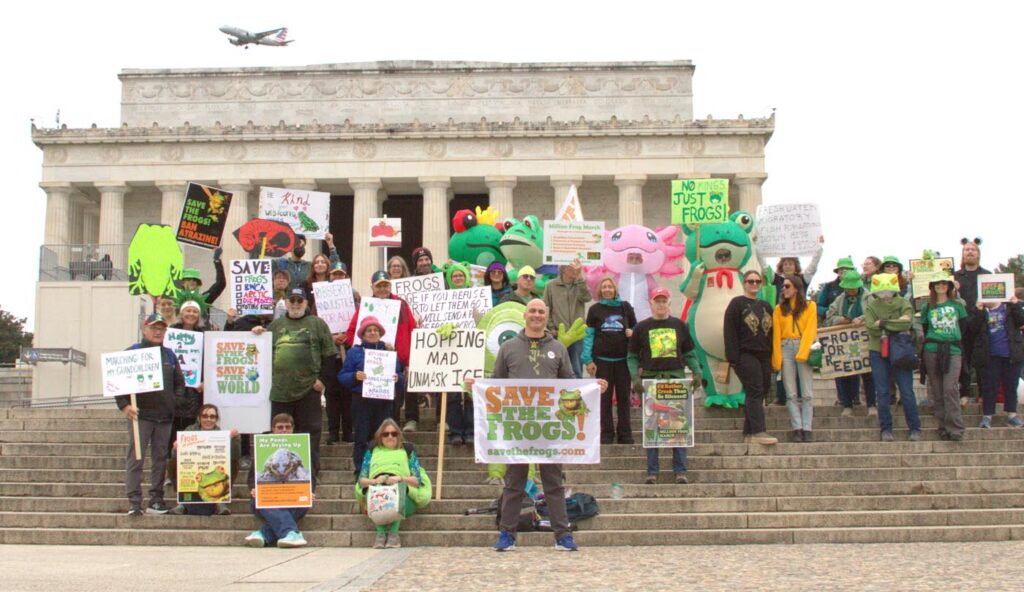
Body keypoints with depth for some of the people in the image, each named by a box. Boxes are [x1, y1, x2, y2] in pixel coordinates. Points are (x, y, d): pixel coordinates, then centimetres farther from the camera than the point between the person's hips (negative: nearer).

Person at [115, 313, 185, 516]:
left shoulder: (169, 355, 15)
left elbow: (179, 382, 20)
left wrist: (176, 401, 6)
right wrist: (124, 405, -13)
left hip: (165, 416, 5)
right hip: (140, 415, -5)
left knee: (160, 459, 7)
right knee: (135, 459, -5)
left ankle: (156, 500, 14)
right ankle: (134, 502, -4)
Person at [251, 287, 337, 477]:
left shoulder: (317, 324, 6)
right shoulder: (276, 325, 17)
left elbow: (329, 354, 2)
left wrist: (323, 379, -6)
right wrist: (257, 334, 6)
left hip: (308, 388, -3)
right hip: (280, 389, 4)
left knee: (310, 432, -1)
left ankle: (310, 473, 5)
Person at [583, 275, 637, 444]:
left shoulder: (625, 307, 7)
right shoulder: (595, 309, 4)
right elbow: (589, 335, 2)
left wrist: (632, 333, -10)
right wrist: (588, 360, -6)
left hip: (623, 359, 1)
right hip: (602, 359, -1)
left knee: (623, 397, 4)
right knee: (605, 398, 3)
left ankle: (625, 435, 9)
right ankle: (606, 434, 9)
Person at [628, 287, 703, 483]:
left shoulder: (679, 325, 11)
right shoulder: (641, 328, 8)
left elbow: (690, 354, 14)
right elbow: (632, 357, 9)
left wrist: (697, 373, 0)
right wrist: (635, 377, -6)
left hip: (677, 378, 1)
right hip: (650, 379, -1)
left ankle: (680, 471, 4)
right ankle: (652, 472, 6)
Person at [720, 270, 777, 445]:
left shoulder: (766, 306, 19)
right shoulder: (737, 303, -1)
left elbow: (771, 332, 20)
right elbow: (730, 332, -7)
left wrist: (773, 356, 12)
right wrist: (733, 358, -14)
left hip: (764, 356, 6)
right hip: (746, 356, -6)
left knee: (760, 392, 5)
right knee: (755, 393, -13)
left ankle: (749, 430, 11)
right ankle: (758, 431, -16)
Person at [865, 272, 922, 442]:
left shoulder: (903, 304, 1)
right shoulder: (871, 306, 2)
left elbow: (907, 323, -17)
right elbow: (871, 328, -14)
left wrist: (883, 323, -16)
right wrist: (897, 323, -13)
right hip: (878, 352, 1)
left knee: (907, 391, -2)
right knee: (882, 393, 3)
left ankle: (915, 428, 6)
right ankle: (886, 429, 13)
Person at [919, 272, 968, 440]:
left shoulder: (957, 305, 9)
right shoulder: (927, 308, 10)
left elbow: (963, 326, 12)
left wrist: (955, 341, 5)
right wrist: (932, 343, 3)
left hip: (953, 351, -2)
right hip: (932, 352, 2)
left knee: (951, 388, -15)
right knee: (936, 391, 1)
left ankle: (955, 429, -12)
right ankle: (943, 426, 9)